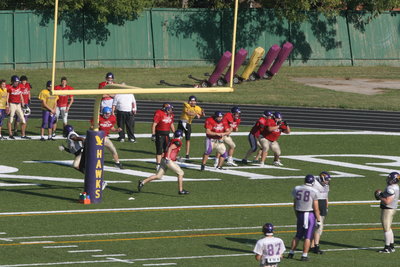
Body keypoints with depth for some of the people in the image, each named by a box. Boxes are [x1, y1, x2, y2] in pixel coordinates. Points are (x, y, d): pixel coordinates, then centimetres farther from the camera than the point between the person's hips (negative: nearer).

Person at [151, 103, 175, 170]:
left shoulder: (170, 115, 8)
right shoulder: (159, 114, -15)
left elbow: (171, 125, 21)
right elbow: (154, 125, -14)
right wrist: (153, 135, -17)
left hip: (167, 134, 7)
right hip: (160, 134, -7)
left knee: (166, 150, 9)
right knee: (159, 150, -4)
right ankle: (158, 165, 1)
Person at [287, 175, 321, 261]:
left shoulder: (297, 189, 0)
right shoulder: (313, 192, -13)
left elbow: (295, 205, 10)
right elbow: (316, 208, -11)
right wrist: (318, 220, -3)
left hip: (300, 214, 4)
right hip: (310, 214, -4)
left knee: (298, 235, 19)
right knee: (308, 237, 4)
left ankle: (291, 253, 22)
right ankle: (304, 255, 5)